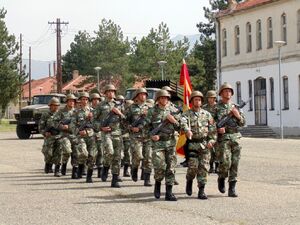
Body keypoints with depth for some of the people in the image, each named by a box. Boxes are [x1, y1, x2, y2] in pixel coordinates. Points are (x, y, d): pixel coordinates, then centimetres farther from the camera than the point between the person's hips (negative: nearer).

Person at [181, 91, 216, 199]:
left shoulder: (207, 114, 11)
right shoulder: (187, 114, 2)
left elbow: (213, 128, 11)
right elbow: (183, 122, -21)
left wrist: (211, 140, -4)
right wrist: (187, 130, -41)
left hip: (205, 144, 2)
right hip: (192, 144, -2)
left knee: (203, 167, -1)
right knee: (193, 166, -11)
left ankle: (201, 191, 3)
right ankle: (189, 180, 20)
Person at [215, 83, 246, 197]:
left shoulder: (235, 107, 15)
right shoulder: (216, 108, 3)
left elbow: (243, 123, 15)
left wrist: (238, 115, -3)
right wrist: (217, 128, -16)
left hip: (236, 137, 4)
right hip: (223, 138, -4)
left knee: (235, 164, -1)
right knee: (225, 162, -15)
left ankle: (232, 189, 3)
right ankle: (221, 178, 15)